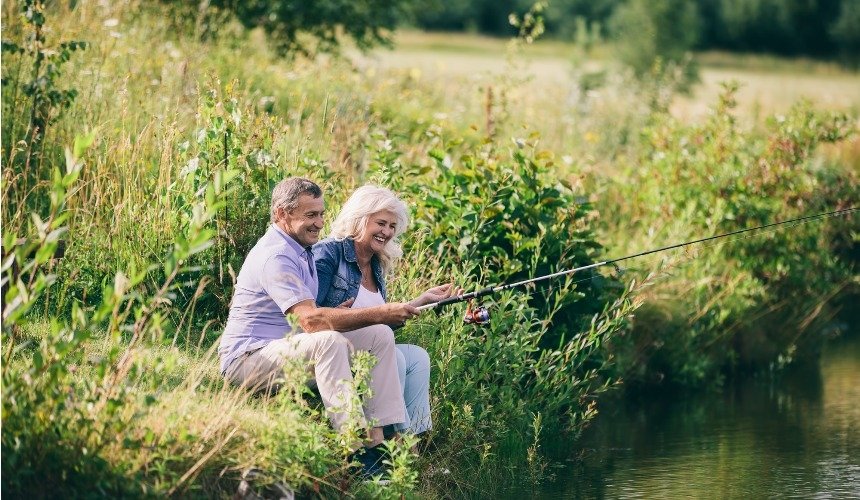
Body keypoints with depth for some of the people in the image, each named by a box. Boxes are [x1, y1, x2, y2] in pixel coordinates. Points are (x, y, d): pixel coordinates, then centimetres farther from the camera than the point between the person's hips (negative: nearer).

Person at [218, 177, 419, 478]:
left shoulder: (301, 250, 15)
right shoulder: (275, 256, -20)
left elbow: (310, 317, 17)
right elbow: (311, 319, -31)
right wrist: (380, 314, -30)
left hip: (288, 347, 10)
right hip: (247, 359, -10)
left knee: (380, 339, -1)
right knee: (329, 342, -37)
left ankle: (380, 439, -12)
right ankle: (361, 451, -38)